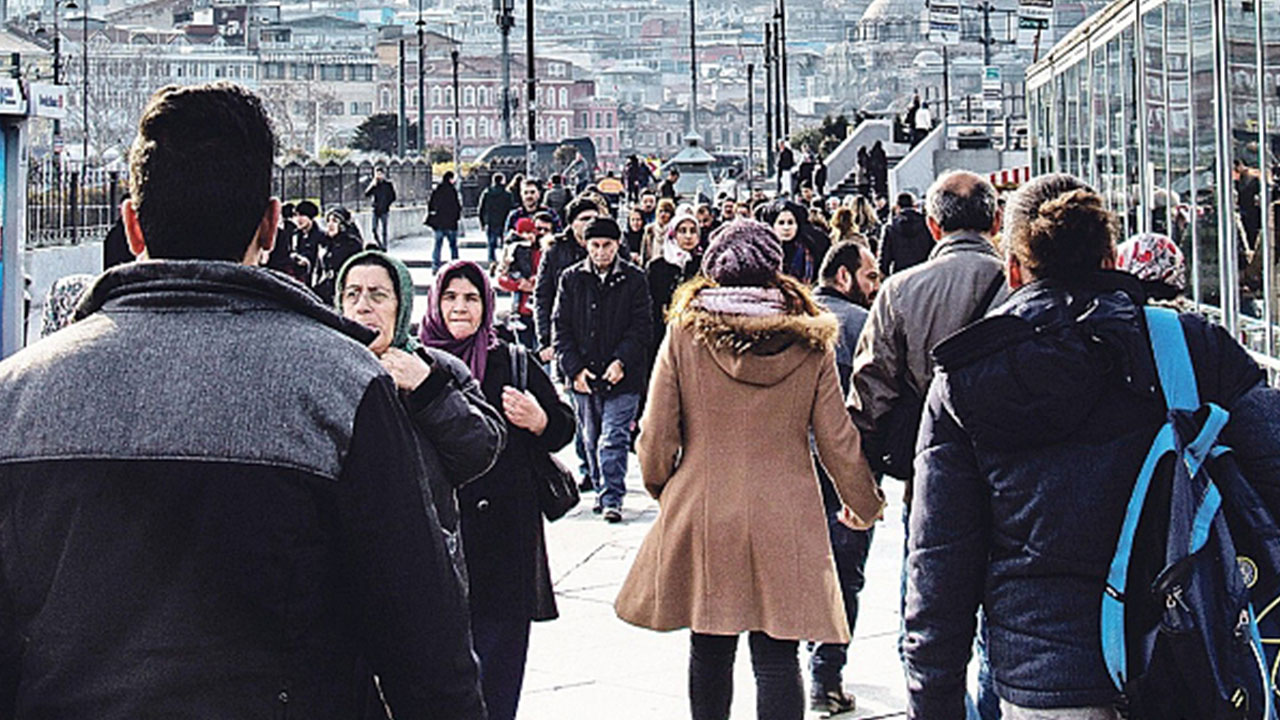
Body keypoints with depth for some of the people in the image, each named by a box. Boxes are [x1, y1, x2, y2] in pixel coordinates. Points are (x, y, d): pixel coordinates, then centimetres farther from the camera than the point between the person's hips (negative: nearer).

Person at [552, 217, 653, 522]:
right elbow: (561, 328, 5)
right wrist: (575, 369, -5)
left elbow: (642, 327, -1)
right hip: (583, 376, 3)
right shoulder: (571, 279, 6)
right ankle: (601, 490, 27)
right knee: (591, 440, 12)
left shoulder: (634, 279, 1)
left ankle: (612, 499, -7)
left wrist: (622, 362, -14)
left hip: (623, 376, -3)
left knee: (613, 440, -10)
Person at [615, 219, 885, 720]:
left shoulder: (685, 332, -4)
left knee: (710, 651, 14)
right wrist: (865, 503, 20)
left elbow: (655, 438, -1)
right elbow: (838, 441, 3)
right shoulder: (809, 342, -2)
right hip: (785, 519, 0)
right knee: (777, 658, 0)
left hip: (701, 513, 0)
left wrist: (662, 489, 19)